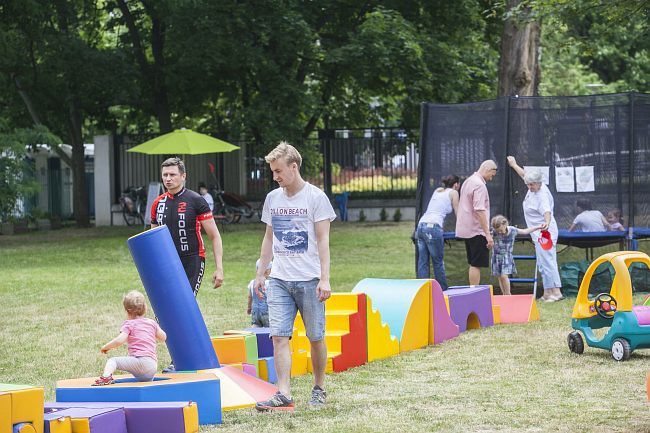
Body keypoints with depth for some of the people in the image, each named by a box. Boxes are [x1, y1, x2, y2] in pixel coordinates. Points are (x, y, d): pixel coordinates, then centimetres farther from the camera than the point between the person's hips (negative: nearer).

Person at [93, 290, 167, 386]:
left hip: (141, 361, -7)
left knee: (112, 361, -12)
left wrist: (106, 347, 4)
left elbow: (119, 340, -13)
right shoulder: (151, 322, 19)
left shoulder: (129, 324, 2)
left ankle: (106, 377, -36)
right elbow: (163, 337, 32)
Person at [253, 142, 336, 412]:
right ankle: (284, 394, -11)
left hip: (309, 280, -4)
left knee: (316, 337, 3)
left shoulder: (315, 197, -4)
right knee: (279, 336, -8)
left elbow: (323, 240, -6)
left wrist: (324, 279, -12)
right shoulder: (272, 199, 11)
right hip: (279, 280, 4)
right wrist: (260, 273, 16)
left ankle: (319, 389, 19)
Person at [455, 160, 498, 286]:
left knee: (473, 264, 13)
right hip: (476, 231, -10)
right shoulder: (479, 185, -16)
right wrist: (488, 234, -23)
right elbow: (479, 210, -23)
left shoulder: (468, 181, 15)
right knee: (476, 265, -7)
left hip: (465, 230, 10)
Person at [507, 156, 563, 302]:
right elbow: (525, 175, 27)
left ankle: (556, 292, -17)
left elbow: (547, 211, -38)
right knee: (543, 263, 10)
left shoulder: (542, 195, -21)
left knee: (547, 261, -14)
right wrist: (514, 165, 42)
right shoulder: (534, 188, 7)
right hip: (538, 234, 10)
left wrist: (547, 223, -58)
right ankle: (548, 293, 11)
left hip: (544, 232, -10)